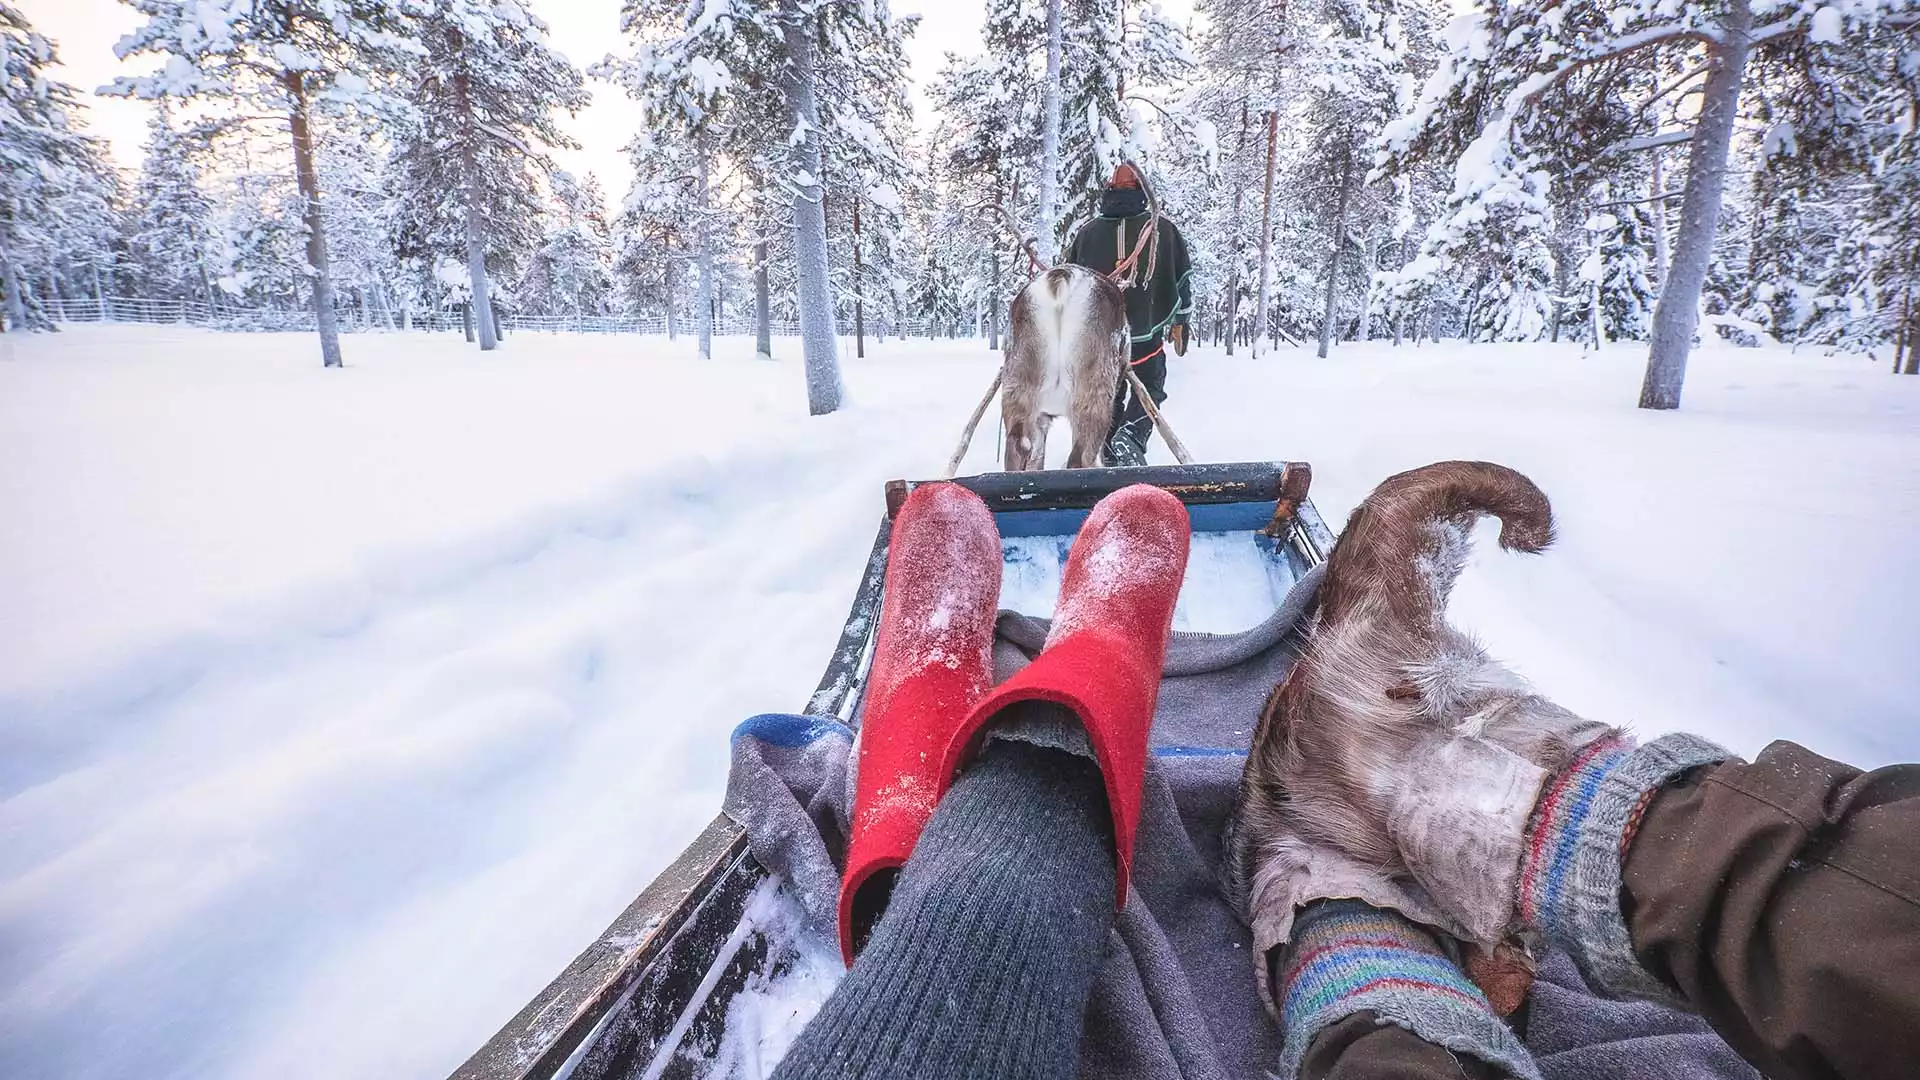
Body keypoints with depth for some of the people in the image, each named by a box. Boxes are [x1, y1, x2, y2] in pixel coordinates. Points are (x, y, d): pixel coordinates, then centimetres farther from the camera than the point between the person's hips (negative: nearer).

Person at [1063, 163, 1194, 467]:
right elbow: (1182, 280, 5)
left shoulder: (1086, 233, 3)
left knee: (1109, 397, 17)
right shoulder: (1163, 228, 0)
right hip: (1147, 334, -2)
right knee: (1148, 389, 13)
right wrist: (1179, 322, 16)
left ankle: (1112, 460, 20)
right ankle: (1131, 434, -15)